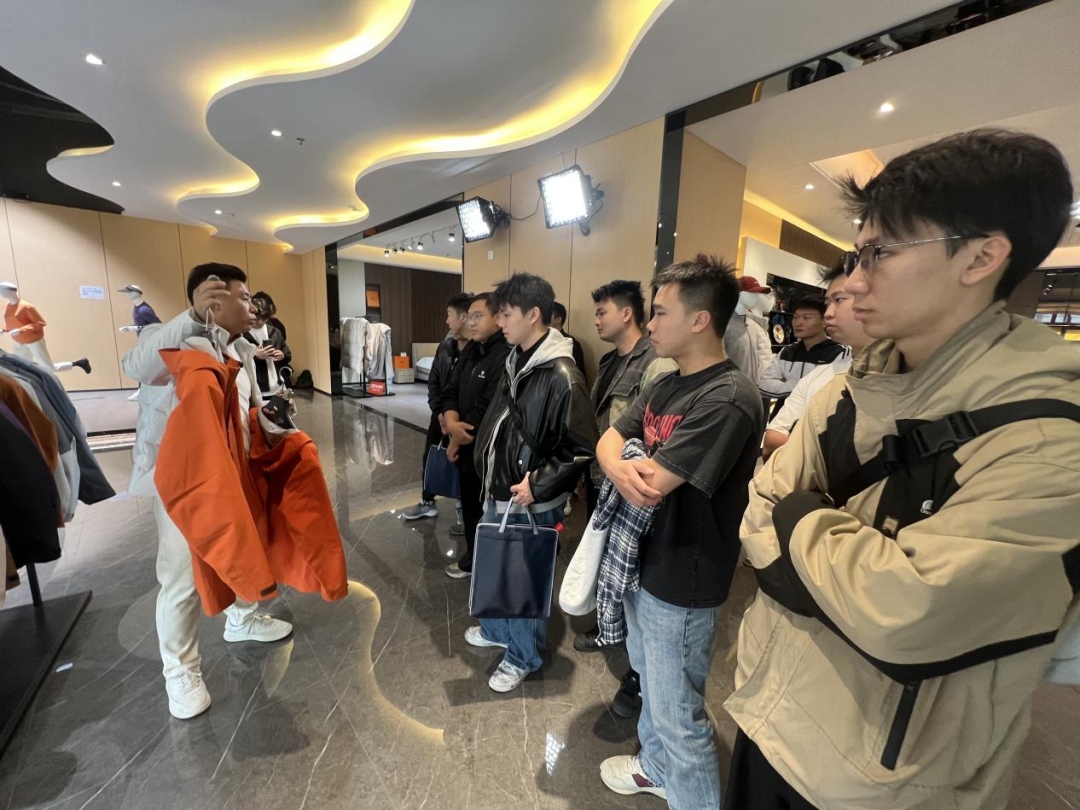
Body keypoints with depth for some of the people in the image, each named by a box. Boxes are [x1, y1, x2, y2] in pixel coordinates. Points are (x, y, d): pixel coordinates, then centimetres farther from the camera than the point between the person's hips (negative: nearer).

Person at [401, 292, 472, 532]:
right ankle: (427, 503, 40)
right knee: (429, 458, 18)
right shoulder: (446, 345, 2)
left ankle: (465, 511, 30)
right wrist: (439, 412, -5)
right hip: (442, 415, 7)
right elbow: (433, 381, 7)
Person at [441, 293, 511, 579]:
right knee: (469, 508, 22)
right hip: (466, 448, 8)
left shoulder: (507, 356, -20)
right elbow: (451, 392, 8)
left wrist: (456, 440, -8)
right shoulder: (470, 350, 9)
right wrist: (451, 422, -14)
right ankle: (472, 558, 43)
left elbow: (487, 409, -23)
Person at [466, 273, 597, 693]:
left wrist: (537, 486, -21)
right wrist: (489, 477, 15)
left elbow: (582, 449, -21)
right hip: (497, 492, 8)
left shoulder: (561, 375, -22)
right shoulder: (516, 362, 4)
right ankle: (496, 629, 52)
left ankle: (522, 656, 38)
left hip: (530, 503, -8)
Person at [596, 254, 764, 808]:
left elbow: (653, 485, -30)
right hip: (640, 563, 9)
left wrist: (631, 465, -8)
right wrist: (621, 471, -21)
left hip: (679, 582, -9)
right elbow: (608, 441, 1)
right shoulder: (665, 386, 3)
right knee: (649, 683, 30)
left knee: (678, 714, 13)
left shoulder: (728, 398, -25)